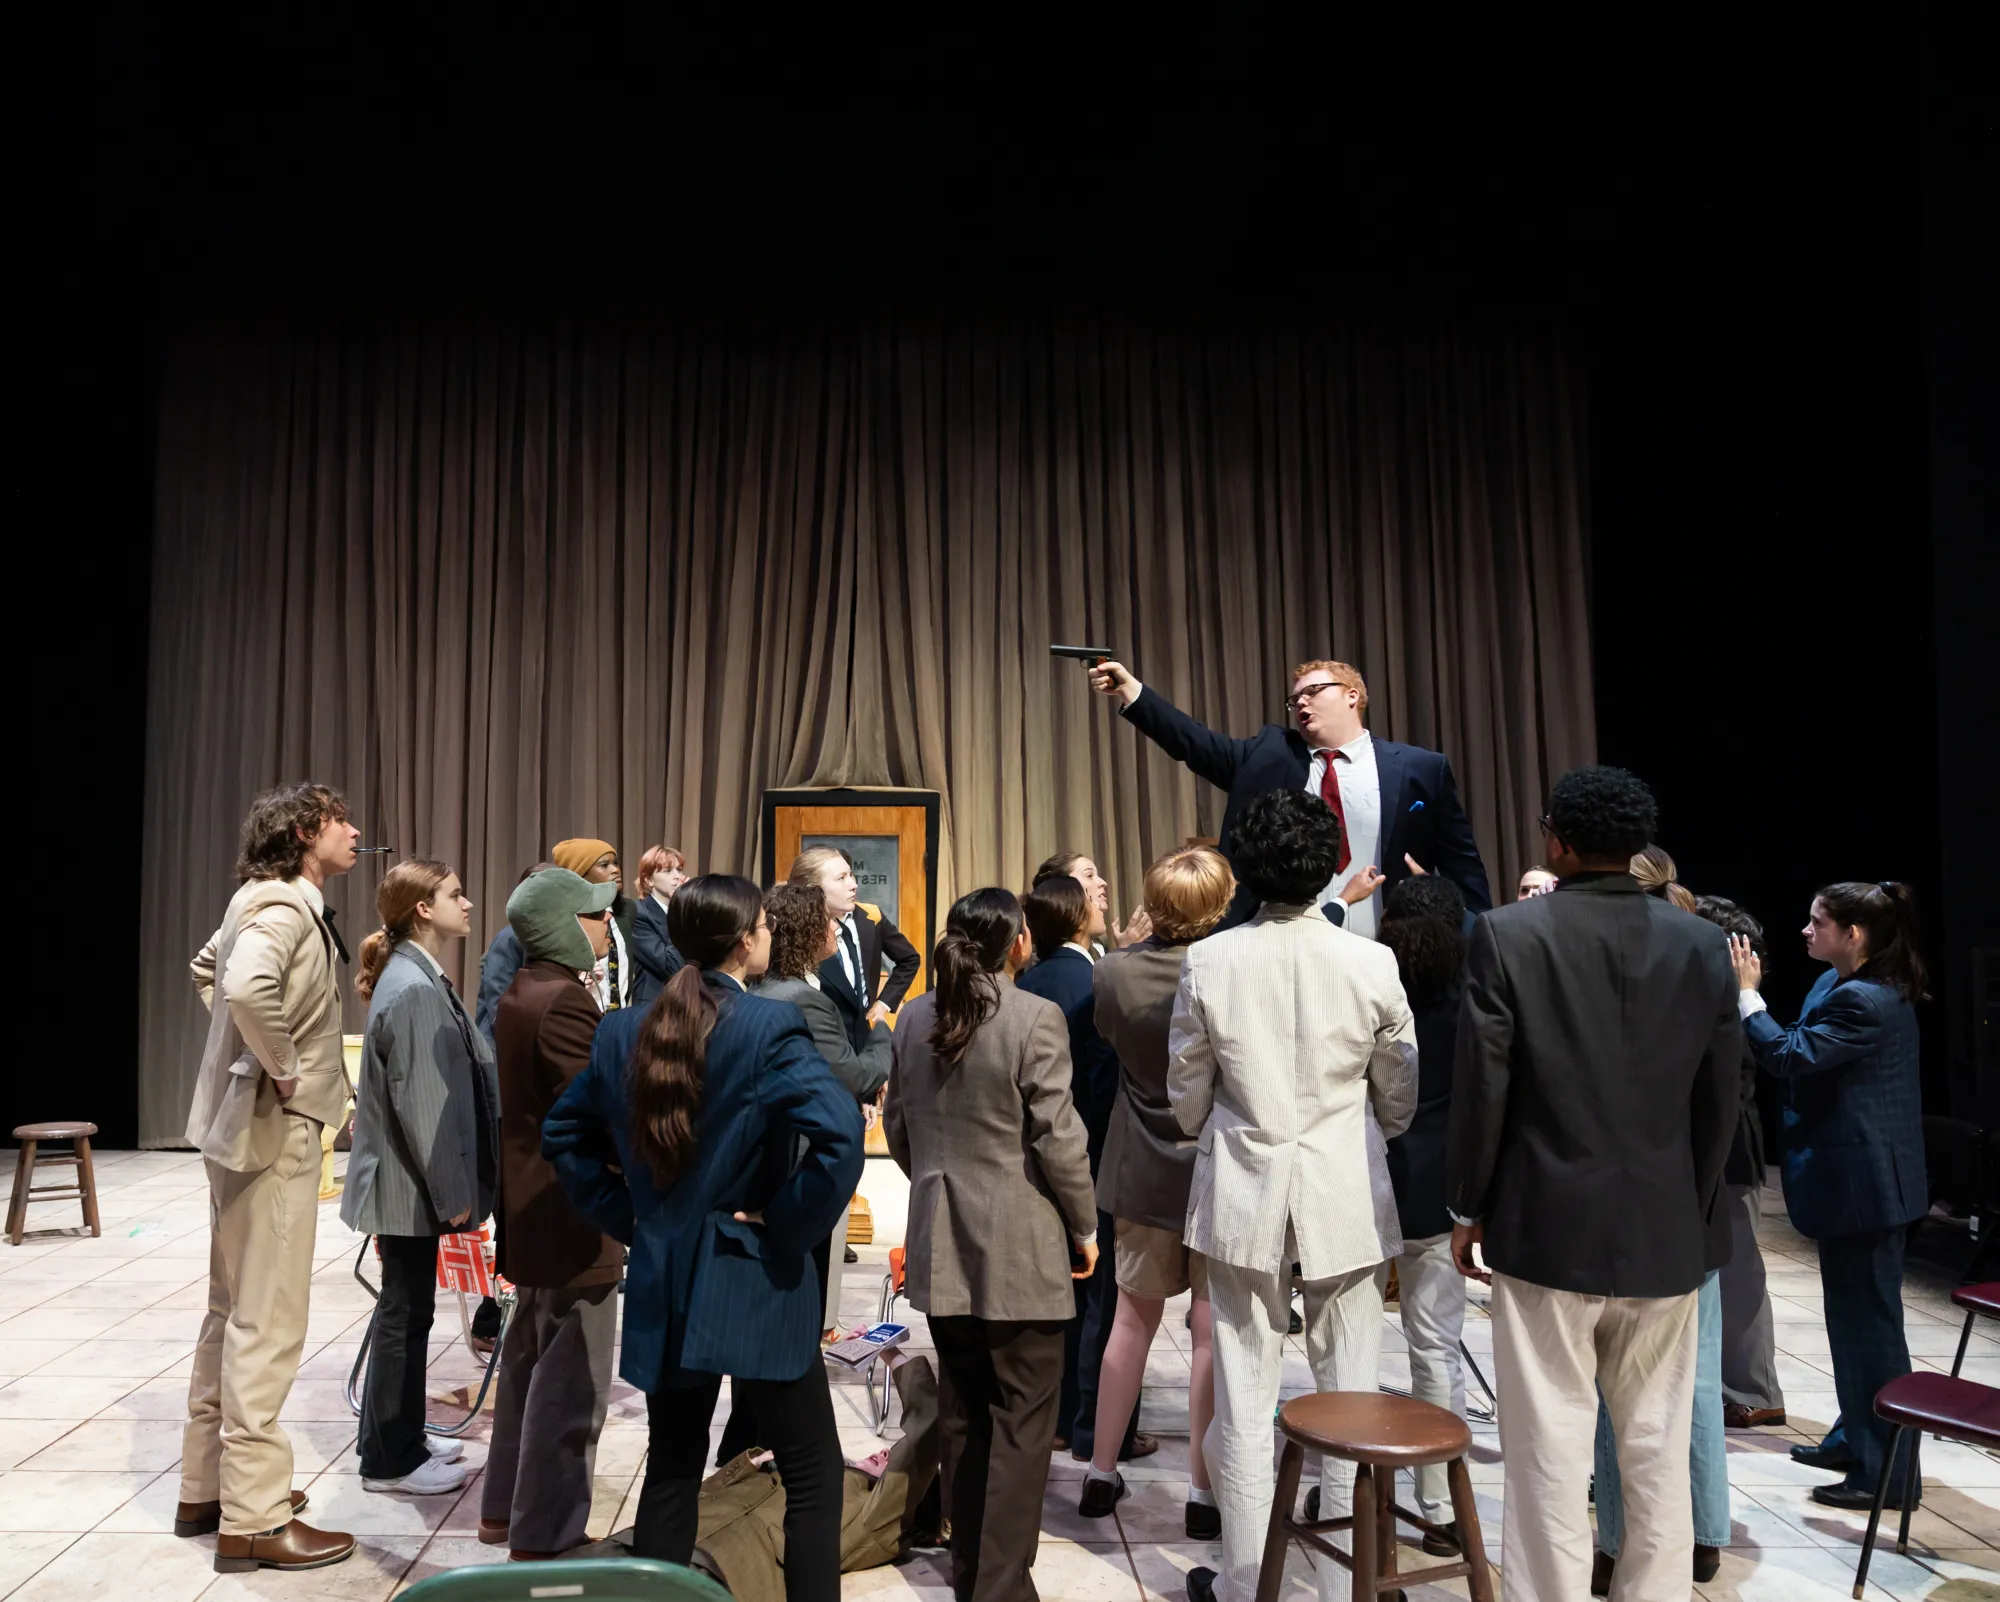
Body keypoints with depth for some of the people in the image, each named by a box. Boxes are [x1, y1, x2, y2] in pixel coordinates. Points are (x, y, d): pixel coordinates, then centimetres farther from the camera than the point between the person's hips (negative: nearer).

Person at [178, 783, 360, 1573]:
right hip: (274, 1130, -10)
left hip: (246, 1126, 10)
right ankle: (252, 1518, 6)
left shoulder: (267, 900, 11)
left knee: (233, 1315, 17)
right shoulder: (286, 905, -19)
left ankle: (207, 1487, 29)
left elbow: (206, 967, 28)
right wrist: (282, 1067, -23)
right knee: (268, 1325, -3)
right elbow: (248, 988, -38)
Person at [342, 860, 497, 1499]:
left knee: (406, 1309, 18)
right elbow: (419, 1102, -22)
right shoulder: (412, 988, -20)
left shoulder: (423, 978, 10)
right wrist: (450, 1192, -18)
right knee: (404, 1314, 2)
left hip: (413, 1182, 9)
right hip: (408, 1183, -9)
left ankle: (399, 1435, 31)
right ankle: (392, 1461, 14)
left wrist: (453, 1185, 19)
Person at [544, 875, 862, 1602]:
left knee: (672, 1468, 18)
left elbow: (563, 1133, 14)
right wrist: (789, 1228, -14)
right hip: (752, 1280, -6)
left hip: (663, 1277, 6)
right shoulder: (772, 1025, -16)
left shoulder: (624, 1030, 3)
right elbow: (839, 1137, -28)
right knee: (814, 1475, 6)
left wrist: (624, 1214, 13)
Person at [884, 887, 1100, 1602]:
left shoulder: (916, 1018, 4)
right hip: (1018, 1248, -6)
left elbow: (896, 1123, 11)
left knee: (965, 1413, 18)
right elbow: (1058, 1137, -15)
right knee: (1022, 1422, 5)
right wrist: (1085, 1227, -3)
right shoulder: (1036, 1018, -15)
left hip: (940, 1245, 6)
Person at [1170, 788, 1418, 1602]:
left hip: (1243, 1195, 0)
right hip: (1347, 1197, 0)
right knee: (1350, 1399, 12)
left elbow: (1186, 1094, 1)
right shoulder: (1372, 963, -9)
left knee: (1244, 1399, 10)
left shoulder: (1208, 961, -9)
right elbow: (1400, 1095, 3)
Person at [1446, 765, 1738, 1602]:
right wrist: (1693, 1210, 17)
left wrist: (1468, 1206, 3)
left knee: (1551, 1455, 5)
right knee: (1658, 1454, 14)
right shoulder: (1703, 944, 0)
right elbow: (1719, 1101, 5)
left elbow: (1481, 1086, -10)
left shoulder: (1507, 934, -11)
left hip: (1546, 1228, -3)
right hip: (1666, 1234, 4)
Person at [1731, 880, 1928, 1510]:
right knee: (1854, 1315, 21)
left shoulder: (1863, 1002, -22)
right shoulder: (1838, 985, 8)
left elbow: (1790, 1057, -23)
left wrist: (1748, 994, -15)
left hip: (1863, 1183, -11)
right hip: (1854, 1179, 11)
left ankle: (1885, 1471, 10)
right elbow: (1804, 1051, 12)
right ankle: (1856, 1437, 35)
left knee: (1868, 1321, -1)